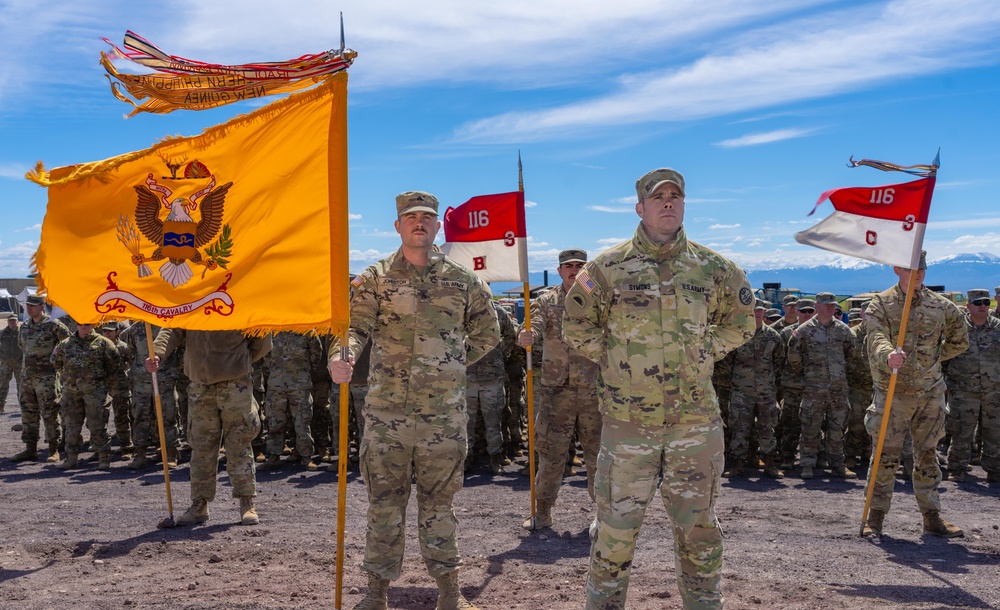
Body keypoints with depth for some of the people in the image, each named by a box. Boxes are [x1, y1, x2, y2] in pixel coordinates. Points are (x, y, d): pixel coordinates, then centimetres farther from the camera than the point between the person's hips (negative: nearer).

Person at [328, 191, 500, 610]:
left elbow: (487, 333, 16)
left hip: (444, 410, 1)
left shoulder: (462, 280, 7)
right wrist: (341, 356, -31)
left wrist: (452, 365, 7)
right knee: (384, 501, 7)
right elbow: (355, 325, -10)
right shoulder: (375, 279, 3)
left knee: (438, 501, 11)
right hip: (386, 409, 0)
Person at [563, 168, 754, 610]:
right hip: (628, 420, -2)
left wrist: (704, 353, 8)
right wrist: (614, 359, 0)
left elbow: (740, 321, 18)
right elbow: (577, 326, 6)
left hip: (697, 420, 2)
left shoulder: (712, 268, 4)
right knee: (616, 524, 6)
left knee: (698, 528, 13)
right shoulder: (608, 267, -2)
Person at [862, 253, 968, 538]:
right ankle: (875, 516, 6)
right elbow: (877, 338, -22)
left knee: (927, 455, 12)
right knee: (886, 456, -3)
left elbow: (960, 340, 22)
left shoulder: (940, 306, 7)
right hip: (892, 392, -3)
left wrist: (935, 357, 13)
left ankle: (932, 517, 21)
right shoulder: (880, 304, -4)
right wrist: (889, 354, -42)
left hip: (930, 392, 4)